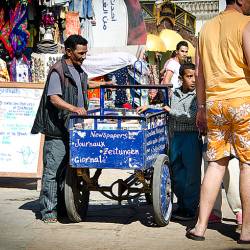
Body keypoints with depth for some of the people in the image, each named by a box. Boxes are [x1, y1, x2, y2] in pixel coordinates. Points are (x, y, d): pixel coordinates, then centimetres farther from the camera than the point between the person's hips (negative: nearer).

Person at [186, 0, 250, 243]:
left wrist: (201, 107, 21)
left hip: (214, 103, 6)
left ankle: (200, 226, 7)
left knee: (216, 163, 10)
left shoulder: (207, 27, 16)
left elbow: (199, 72, 17)